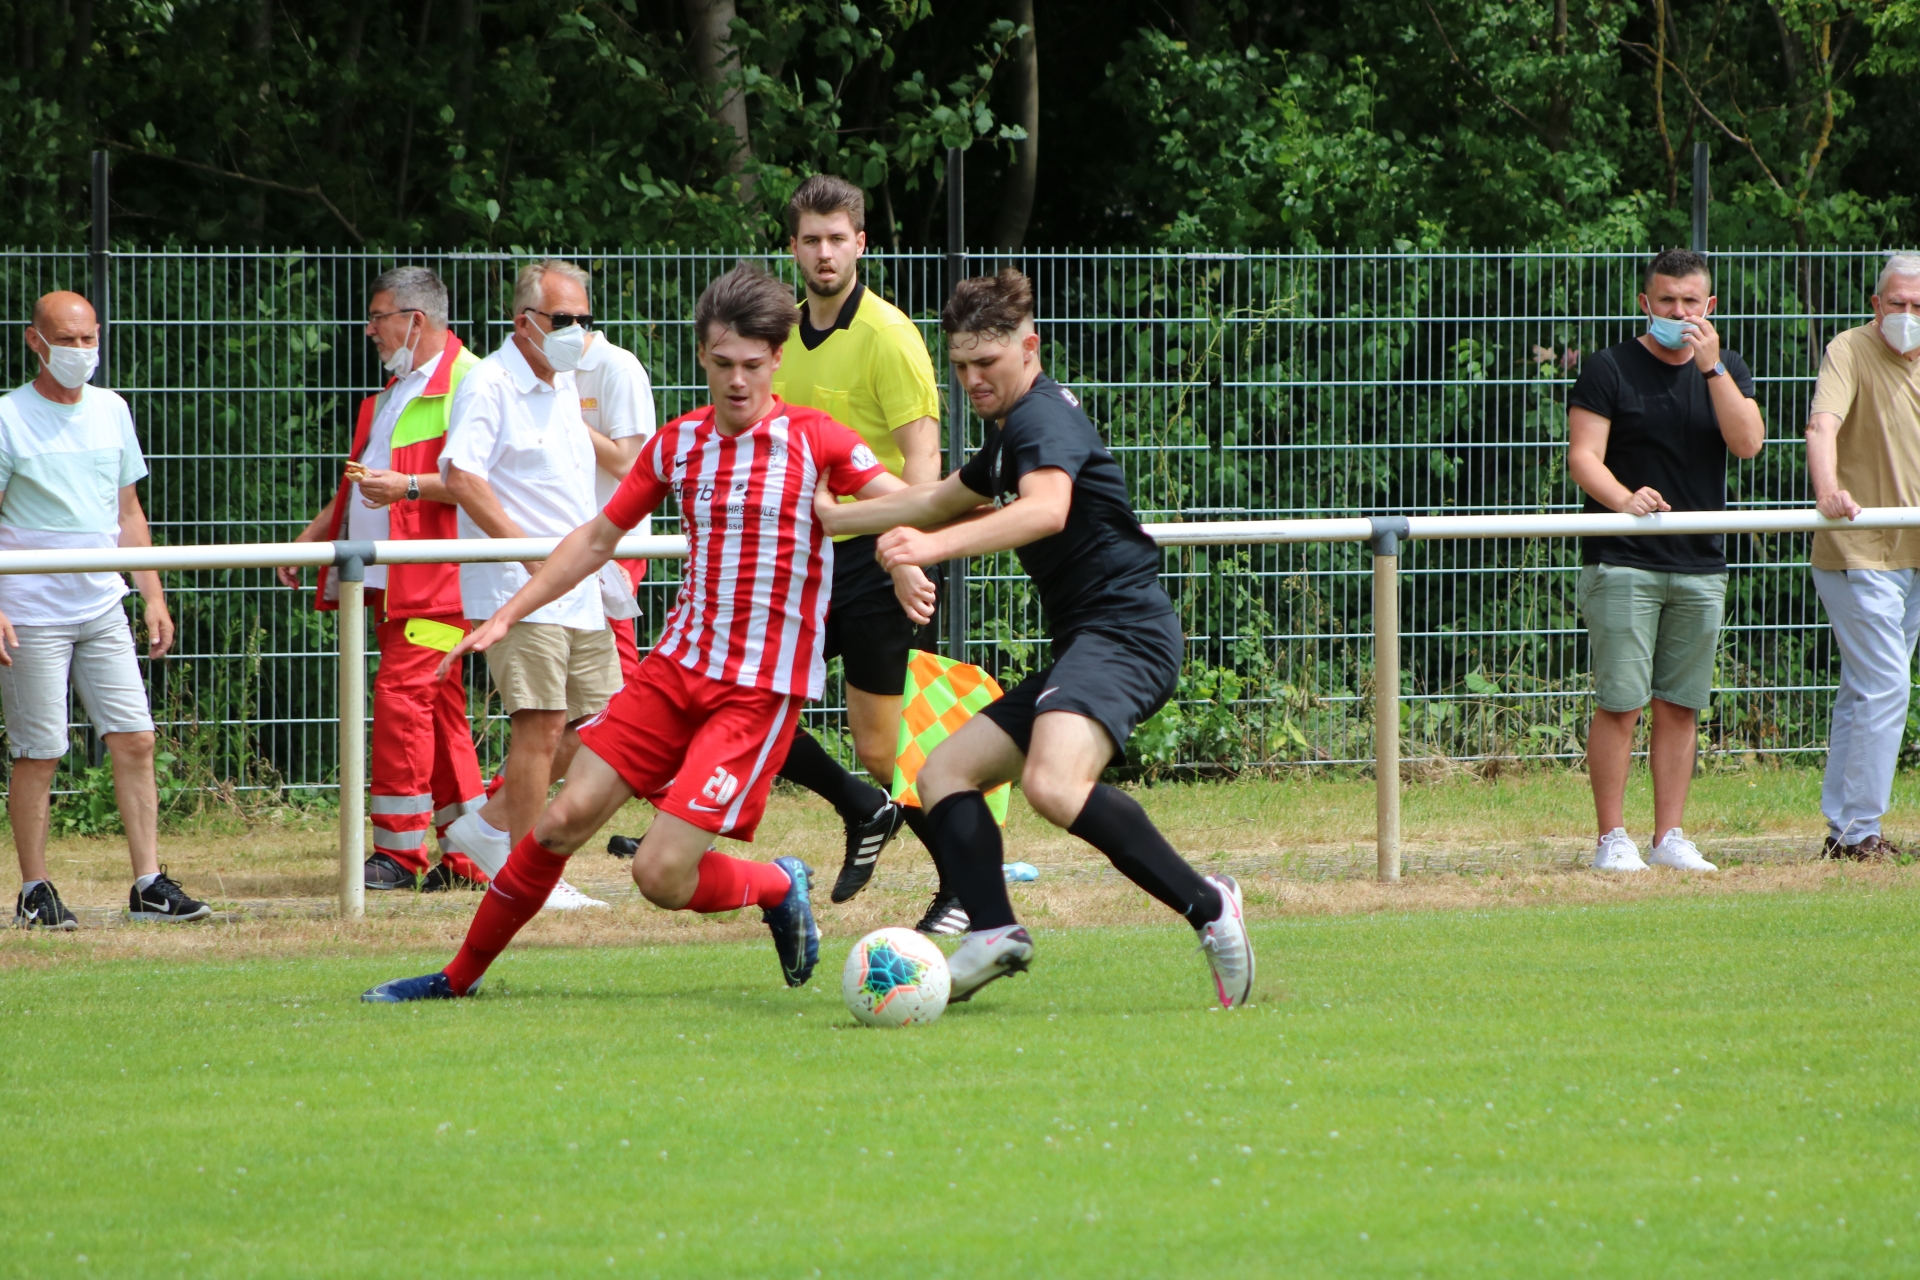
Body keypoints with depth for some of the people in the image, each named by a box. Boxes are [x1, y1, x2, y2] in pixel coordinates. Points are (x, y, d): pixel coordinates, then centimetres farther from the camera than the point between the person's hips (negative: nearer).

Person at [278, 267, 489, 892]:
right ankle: (462, 858, 10)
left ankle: (399, 851, -10)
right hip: (386, 577, 10)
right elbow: (363, 479, 31)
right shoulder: (393, 391, 23)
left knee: (402, 695, -14)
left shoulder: (467, 382, -9)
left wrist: (410, 487, -24)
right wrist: (311, 536, 24)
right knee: (439, 710, 9)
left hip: (433, 579, -10)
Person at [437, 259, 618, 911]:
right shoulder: (490, 385, -11)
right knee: (542, 722, -12)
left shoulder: (563, 386, 17)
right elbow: (462, 476, -21)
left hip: (577, 587, 9)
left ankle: (490, 826, 19)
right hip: (517, 588, -9)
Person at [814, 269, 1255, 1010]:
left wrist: (936, 546, -42)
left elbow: (1046, 508, -32)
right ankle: (993, 933, -12)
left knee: (1054, 785, -33)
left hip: (1123, 631, -11)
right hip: (1083, 648, 11)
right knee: (945, 773, 8)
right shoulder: (1012, 429, 23)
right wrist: (828, 519, 47)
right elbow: (941, 500, 43)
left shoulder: (1042, 416, -9)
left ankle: (1206, 907, -26)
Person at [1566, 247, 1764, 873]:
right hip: (1622, 564, -4)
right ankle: (1612, 838, -3)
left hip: (1701, 567, 4)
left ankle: (1669, 834, 12)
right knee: (1620, 703, -8)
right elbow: (1583, 456, -7)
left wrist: (1711, 367, -11)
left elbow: (1747, 443, -4)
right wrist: (1624, 498, -26)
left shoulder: (1728, 371, 11)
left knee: (1681, 705, 6)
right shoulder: (1610, 369, -1)